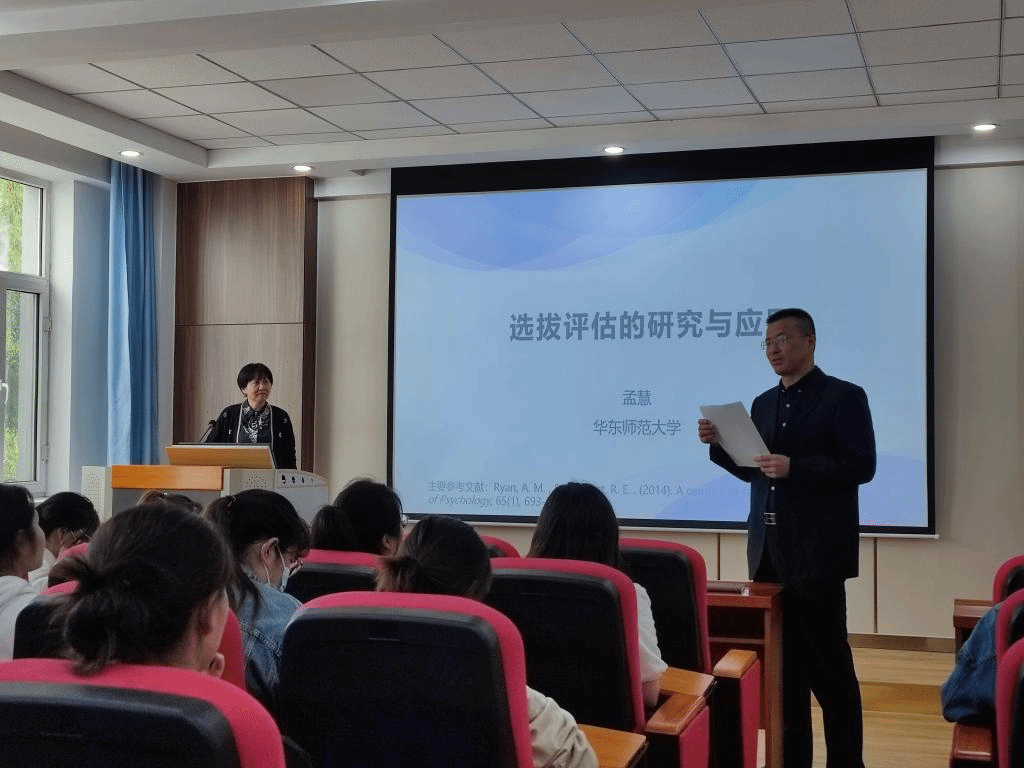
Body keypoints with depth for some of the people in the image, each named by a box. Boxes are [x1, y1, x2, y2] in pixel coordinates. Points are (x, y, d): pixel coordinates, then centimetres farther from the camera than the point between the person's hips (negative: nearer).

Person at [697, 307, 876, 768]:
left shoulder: (844, 397, -4)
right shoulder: (763, 403, 15)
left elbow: (860, 466, -13)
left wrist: (794, 467, -21)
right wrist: (719, 445, 0)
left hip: (816, 551, -6)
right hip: (768, 551, 6)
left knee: (828, 664, 0)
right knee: (783, 660, 11)